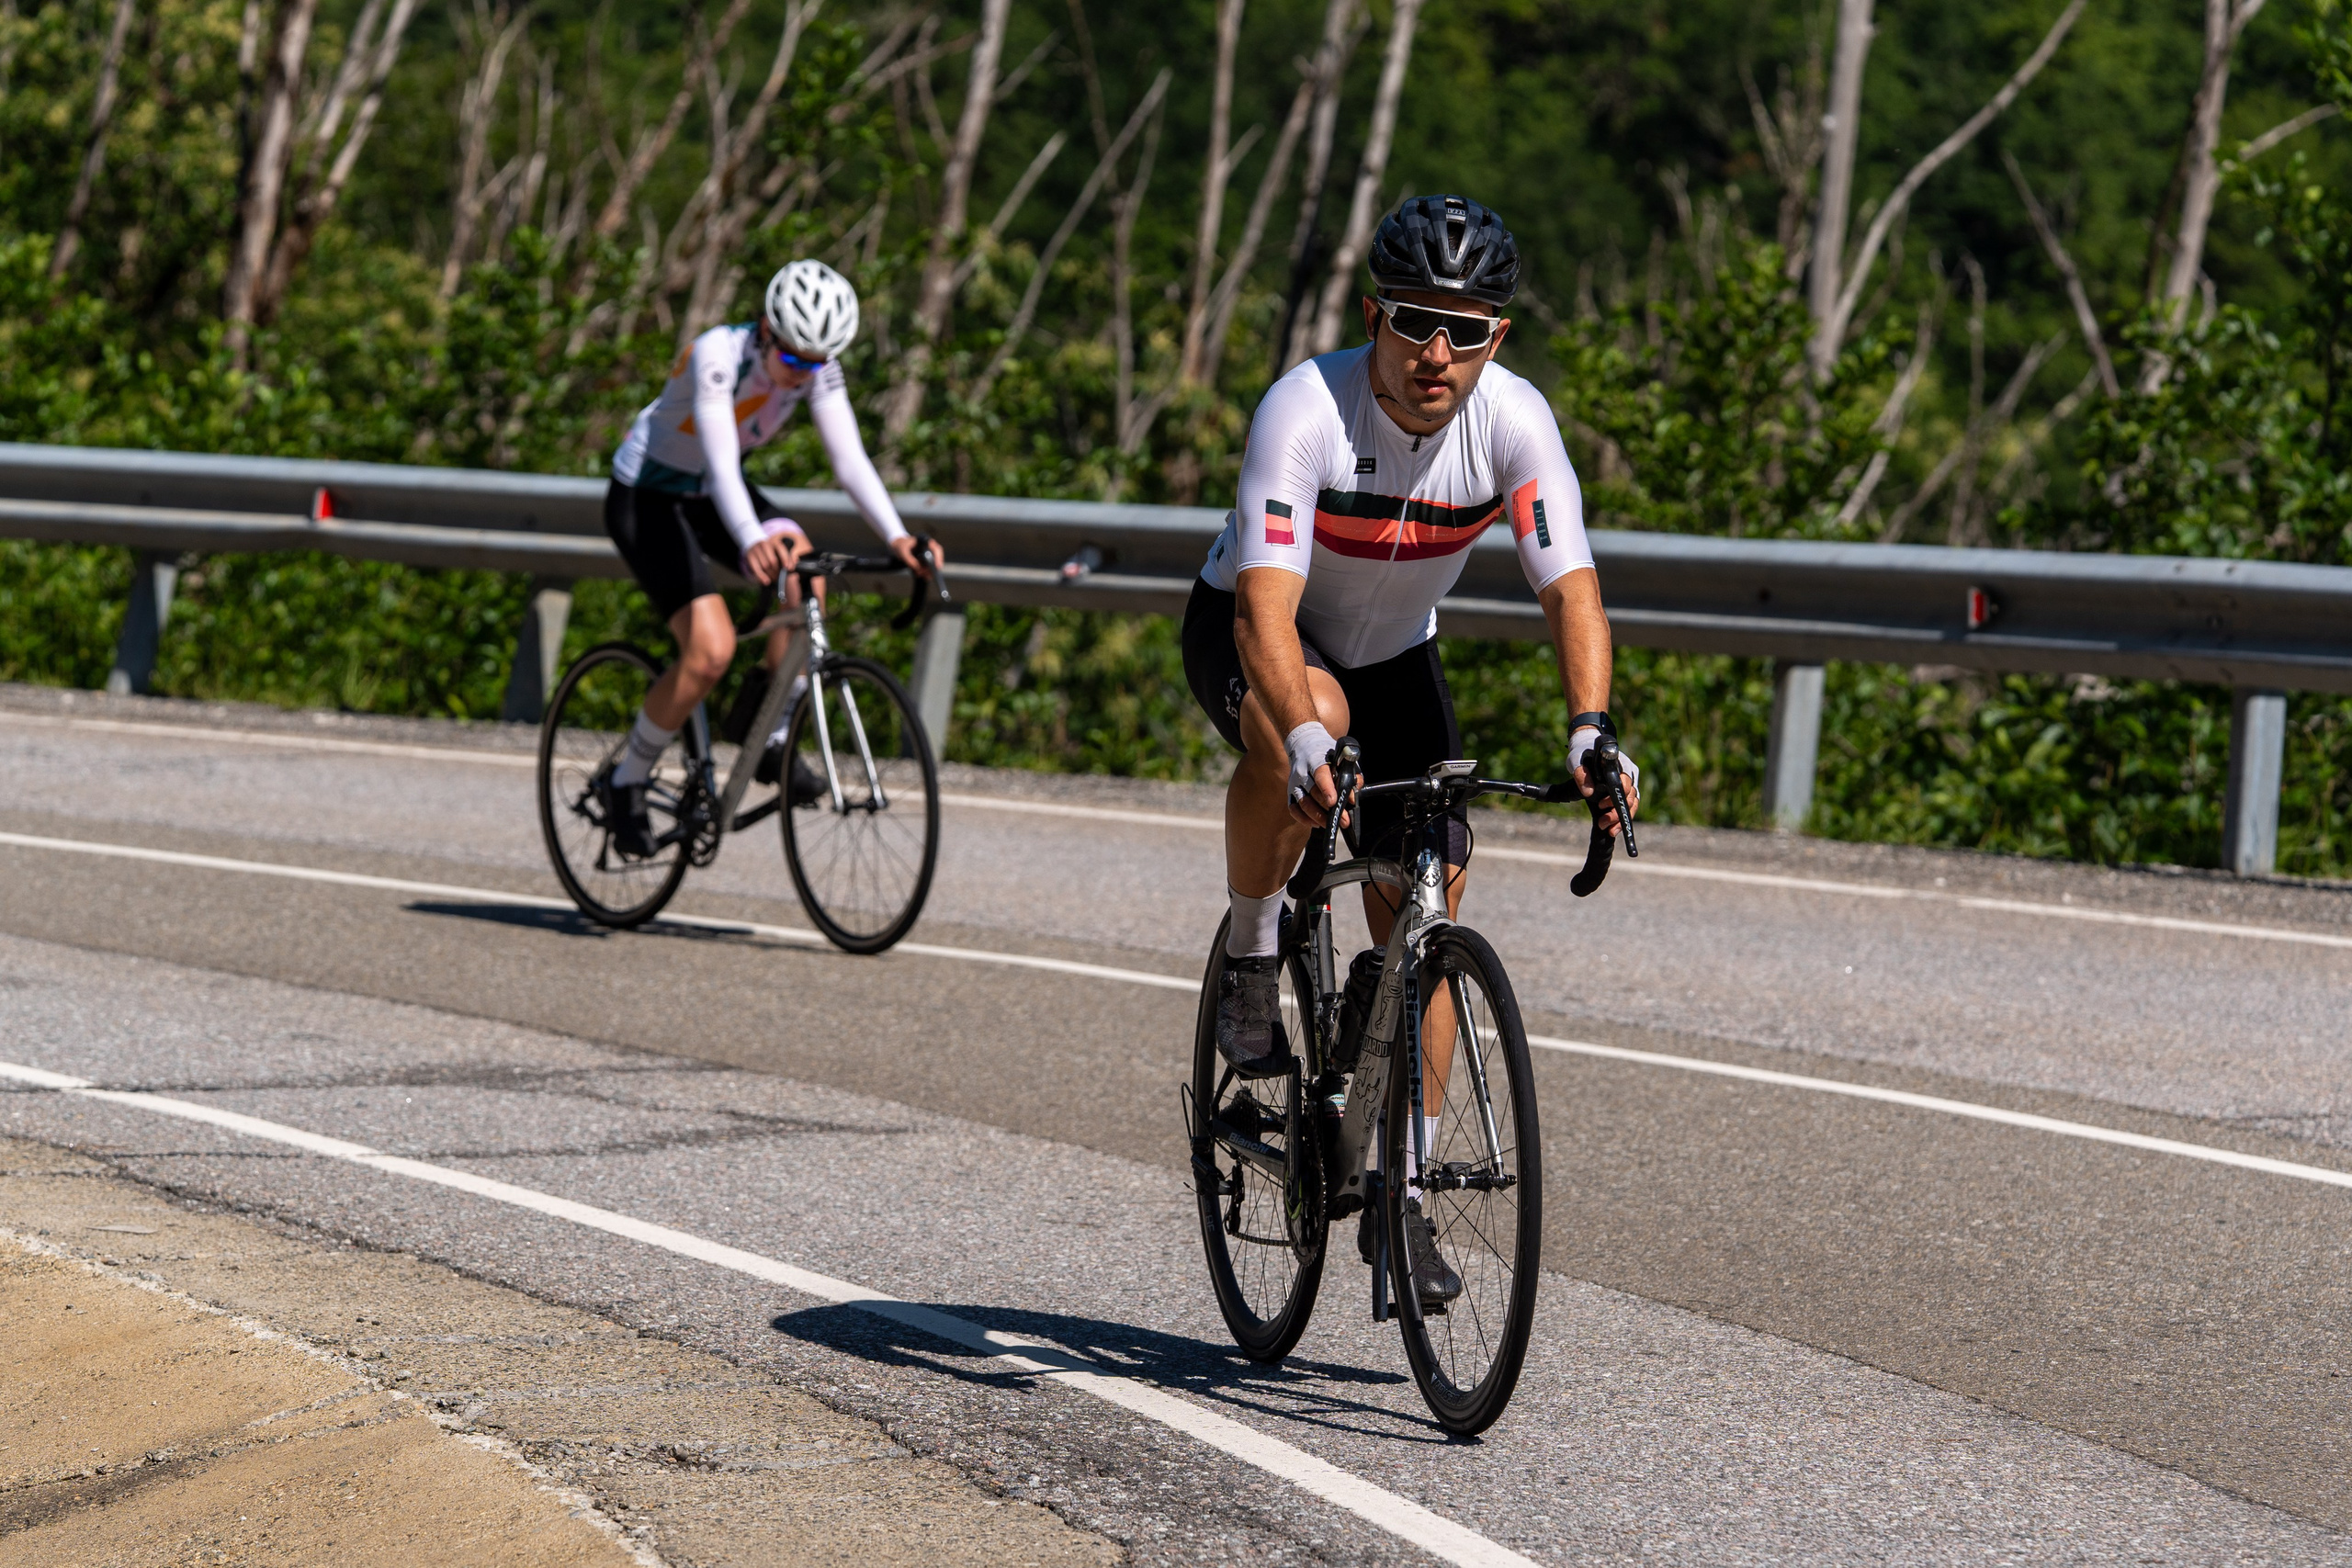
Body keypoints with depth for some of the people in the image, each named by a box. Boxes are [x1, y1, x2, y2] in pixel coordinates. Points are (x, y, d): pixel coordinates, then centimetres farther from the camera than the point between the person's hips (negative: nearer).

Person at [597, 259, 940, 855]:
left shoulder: (817, 368, -15)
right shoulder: (718, 354, -32)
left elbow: (850, 461, -21)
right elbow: (721, 464, -44)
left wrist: (896, 537, -38)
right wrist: (751, 542, -61)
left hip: (708, 494, 6)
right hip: (646, 496, -6)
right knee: (711, 650, -23)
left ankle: (773, 742, -11)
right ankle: (626, 780, -1)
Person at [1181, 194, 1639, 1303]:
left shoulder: (1515, 422, -24)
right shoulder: (1307, 409, -34)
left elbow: (1570, 586, -29)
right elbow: (1267, 600, -42)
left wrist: (1589, 731, -47)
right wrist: (1306, 739, -59)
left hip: (1394, 654, 4)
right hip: (1250, 631, -4)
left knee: (1427, 905, -6)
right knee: (1299, 718, -39)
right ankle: (1252, 957, -15)